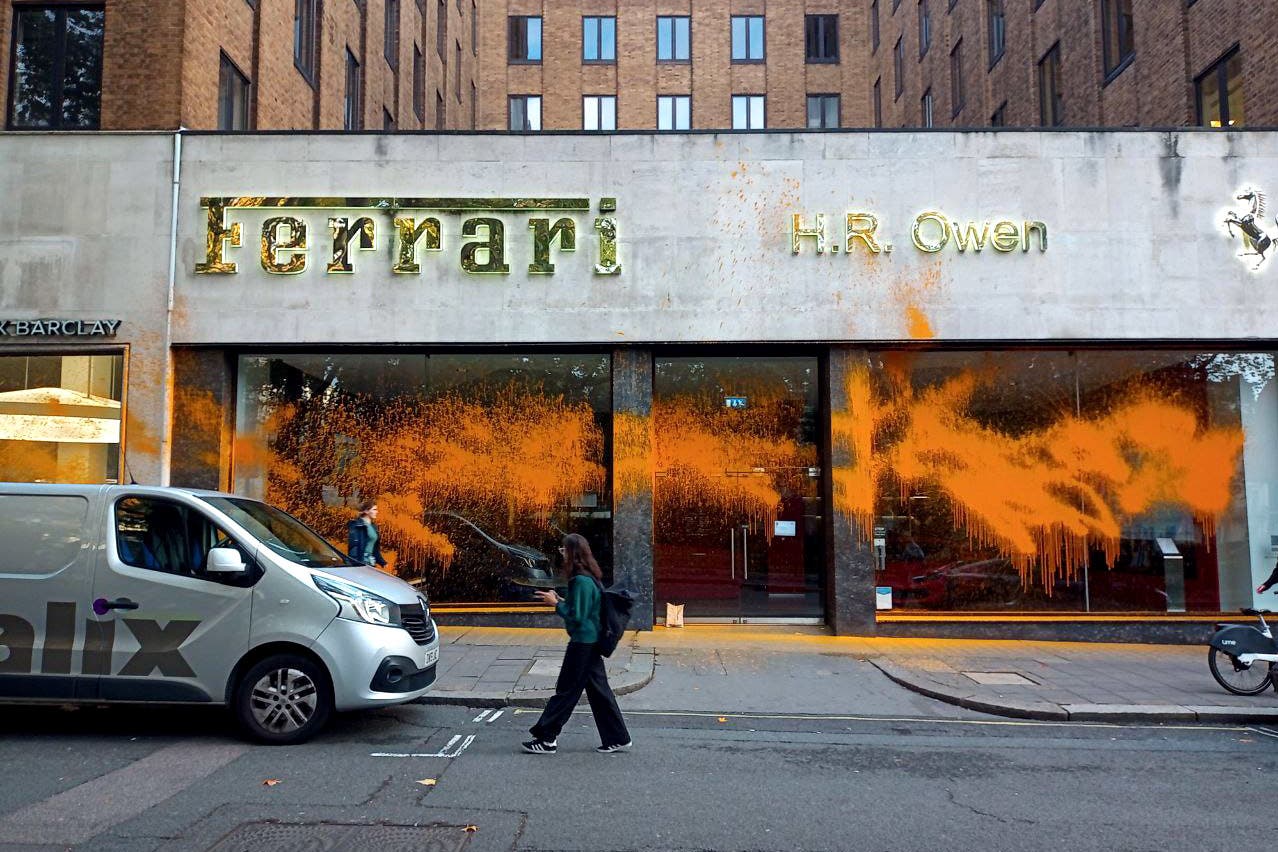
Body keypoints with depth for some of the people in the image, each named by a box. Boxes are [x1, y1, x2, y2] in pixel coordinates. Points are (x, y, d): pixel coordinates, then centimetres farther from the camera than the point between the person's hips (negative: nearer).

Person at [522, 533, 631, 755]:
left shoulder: (581, 581, -21)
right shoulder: (591, 578, 10)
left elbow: (577, 616, -22)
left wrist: (556, 603, -12)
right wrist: (562, 601, 9)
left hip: (582, 643, -10)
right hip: (592, 642, 10)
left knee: (566, 690, 0)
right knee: (599, 690, 13)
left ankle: (547, 739, 10)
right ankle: (617, 739, 18)